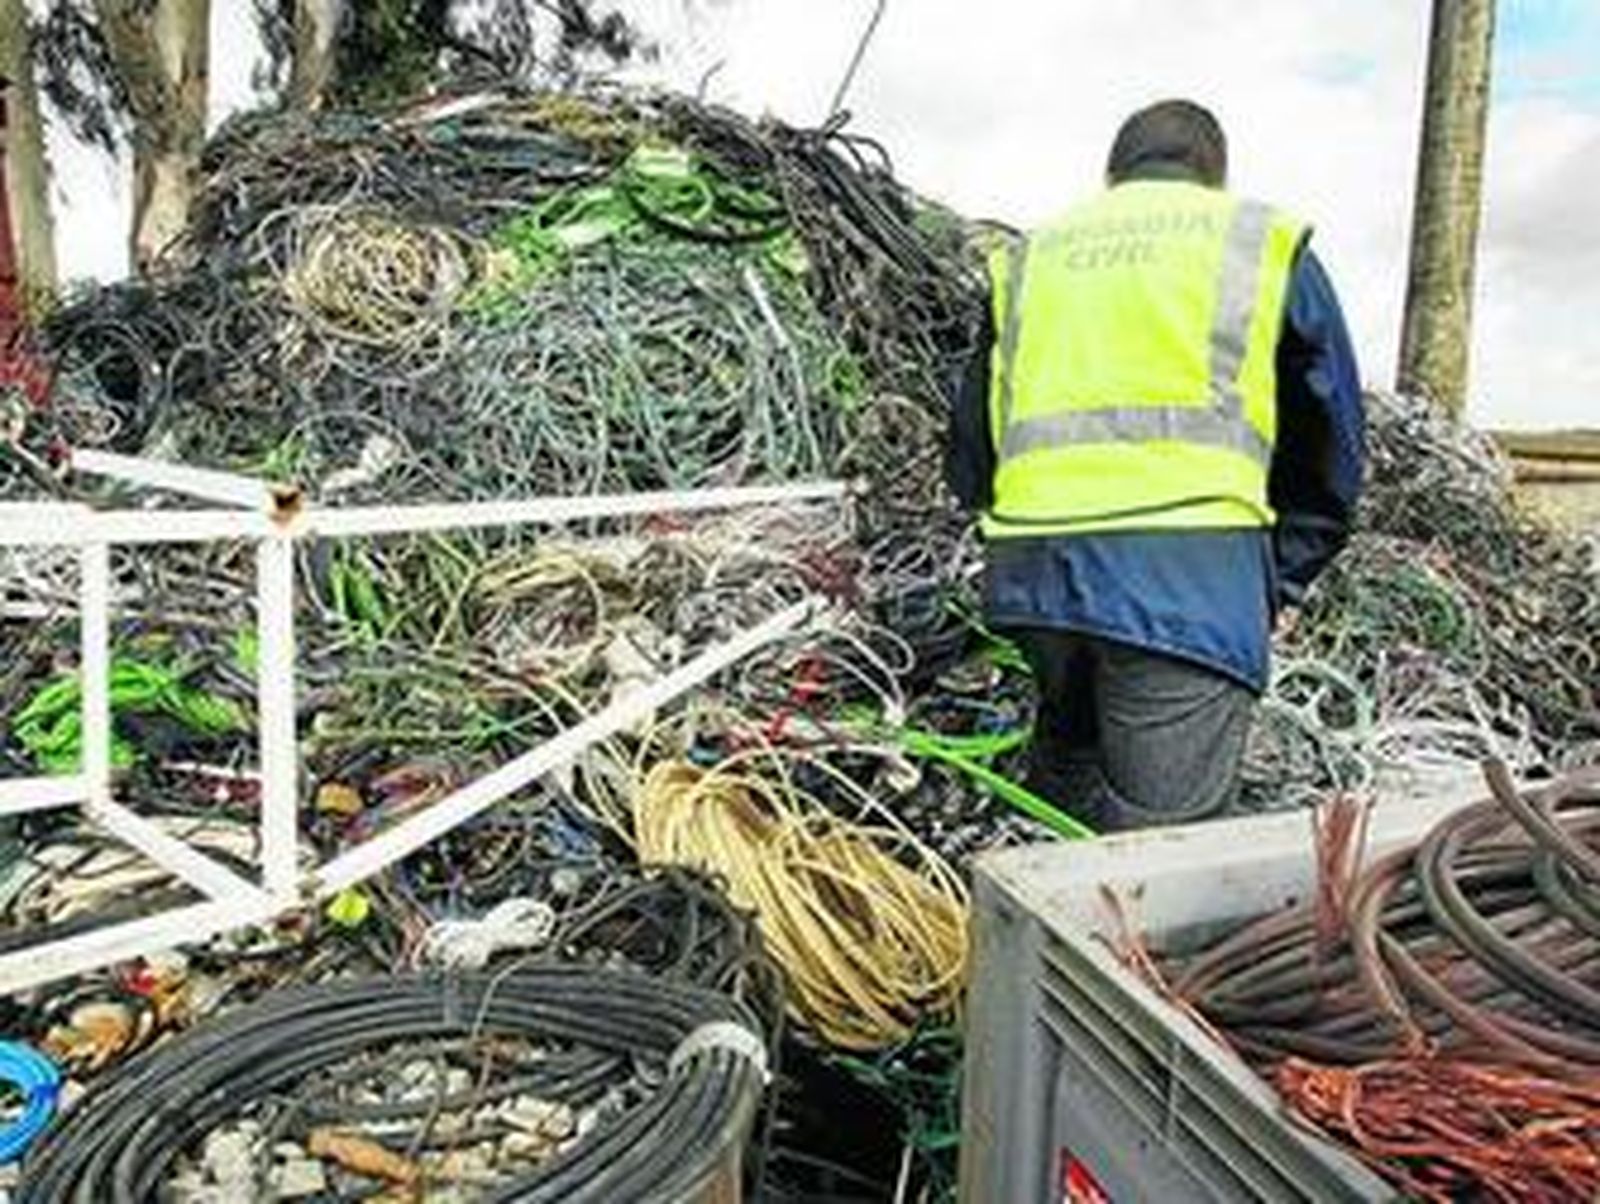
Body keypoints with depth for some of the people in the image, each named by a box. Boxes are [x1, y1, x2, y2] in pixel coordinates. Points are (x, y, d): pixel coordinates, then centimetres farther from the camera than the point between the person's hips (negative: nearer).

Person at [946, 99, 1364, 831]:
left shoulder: (1030, 256, 26)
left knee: (1065, 786, 22)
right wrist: (1282, 584, 25)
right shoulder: (1266, 242, 18)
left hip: (1030, 569, 4)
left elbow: (969, 453, 24)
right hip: (1189, 567, -4)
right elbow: (1332, 446, 19)